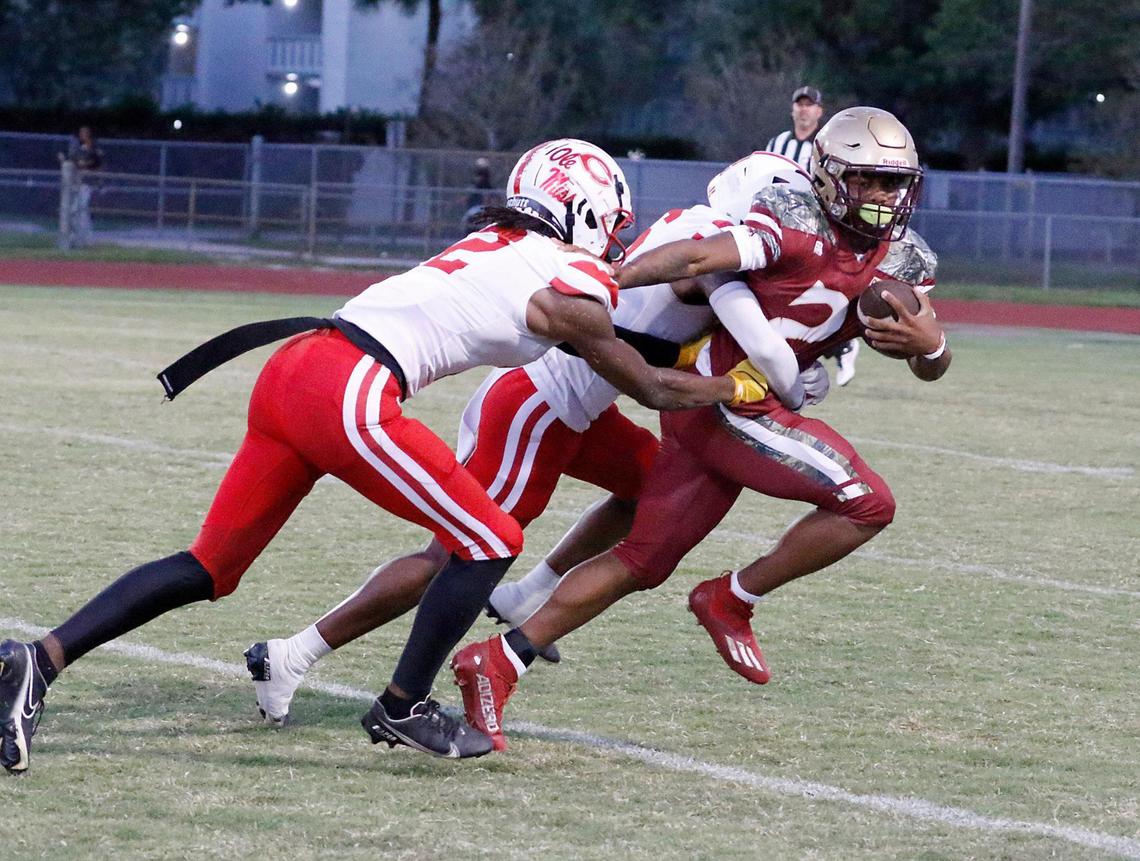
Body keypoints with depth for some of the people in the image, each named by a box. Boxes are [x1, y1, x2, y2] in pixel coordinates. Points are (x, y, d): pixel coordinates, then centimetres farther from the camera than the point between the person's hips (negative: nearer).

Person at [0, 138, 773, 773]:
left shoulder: (496, 246, 24)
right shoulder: (574, 288, 3)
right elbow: (652, 389, 16)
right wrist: (735, 390, 32)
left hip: (290, 370, 8)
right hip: (352, 395, -8)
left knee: (209, 568, 12)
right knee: (490, 542, 7)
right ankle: (407, 706, 16)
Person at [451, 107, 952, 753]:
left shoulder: (903, 259, 7)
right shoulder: (798, 224, -17)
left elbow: (934, 366, 8)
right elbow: (697, 257, -27)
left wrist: (928, 344, -15)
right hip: (725, 401, -8)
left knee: (643, 562, 11)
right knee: (867, 504, -14)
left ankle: (498, 662, 13)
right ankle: (731, 601, 0)